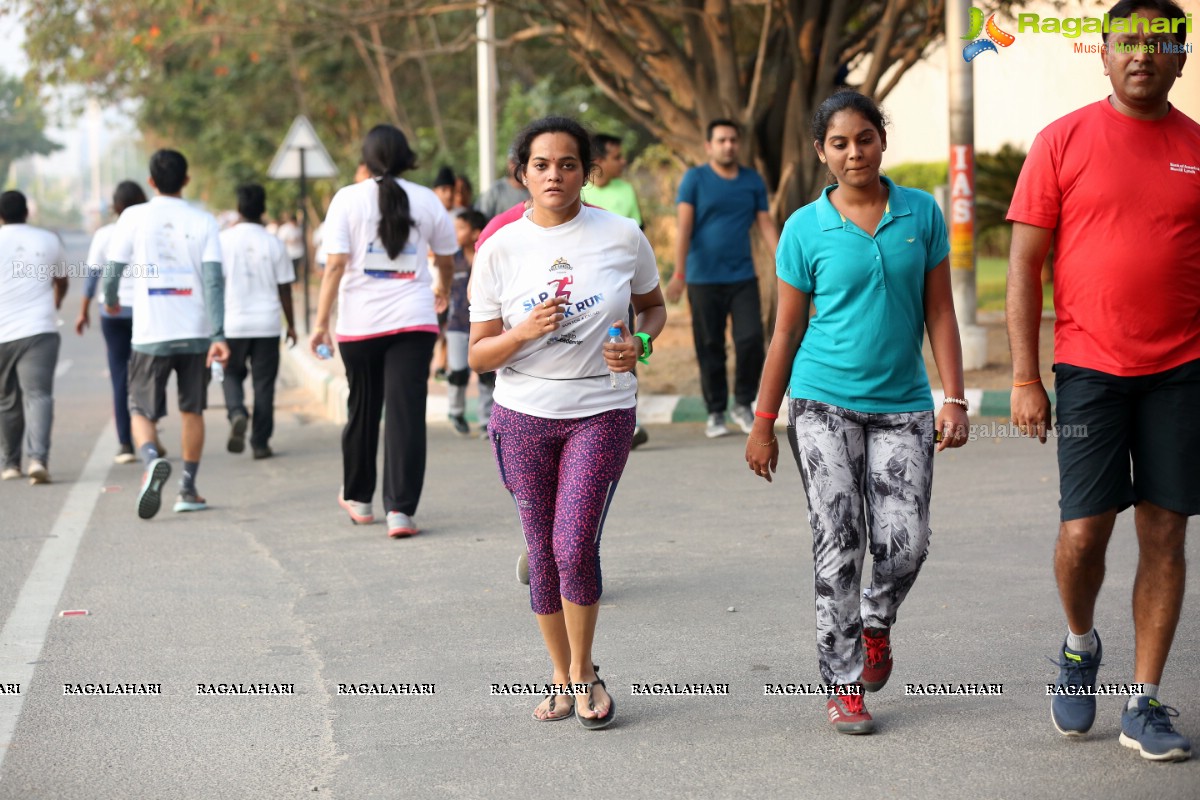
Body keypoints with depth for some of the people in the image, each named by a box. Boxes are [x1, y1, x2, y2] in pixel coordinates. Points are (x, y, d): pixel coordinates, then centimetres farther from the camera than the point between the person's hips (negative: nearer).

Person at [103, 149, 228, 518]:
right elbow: (214, 280, -9)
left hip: (150, 334, -1)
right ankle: (187, 489, 19)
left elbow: (112, 270, -1)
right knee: (192, 410, 17)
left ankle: (152, 460, -22)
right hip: (195, 332, 1)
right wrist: (218, 335, -12)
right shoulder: (203, 221, -1)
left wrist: (111, 301, 21)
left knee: (141, 411, 8)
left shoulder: (135, 217, -3)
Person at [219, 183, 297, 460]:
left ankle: (236, 413, -12)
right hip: (267, 323, 0)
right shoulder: (274, 244, -2)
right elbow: (284, 289, 2)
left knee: (231, 374, 16)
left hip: (232, 323, 0)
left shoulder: (223, 240, -5)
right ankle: (260, 442, 7)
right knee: (264, 383, 7)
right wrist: (291, 325, 13)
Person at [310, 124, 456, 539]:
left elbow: (335, 264, -8)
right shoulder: (427, 200, 4)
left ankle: (357, 498, 32)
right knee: (406, 412, -3)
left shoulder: (348, 198, -2)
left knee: (363, 410, 16)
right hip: (413, 319, 0)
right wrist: (443, 290, 39)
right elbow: (447, 260, 18)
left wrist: (321, 322, -6)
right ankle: (400, 510, -10)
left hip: (359, 322, 0)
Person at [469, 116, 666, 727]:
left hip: (601, 412, -2)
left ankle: (584, 672, 10)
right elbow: (479, 356, 0)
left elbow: (653, 305, 15)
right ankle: (563, 679, 25)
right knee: (542, 554, 7)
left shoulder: (622, 237, -2)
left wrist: (640, 343, -7)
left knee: (574, 547, -13)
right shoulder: (499, 249, -2)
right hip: (523, 415, 2)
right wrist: (525, 332, -20)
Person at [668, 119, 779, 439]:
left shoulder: (753, 181, 9)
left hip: (743, 277, 2)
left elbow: (766, 225, 9)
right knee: (710, 349, 2)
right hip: (704, 279, -2)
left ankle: (743, 404, 10)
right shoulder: (694, 179, 0)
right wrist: (679, 273, -19)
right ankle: (715, 413, 13)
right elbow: (684, 226, -9)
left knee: (751, 339, -9)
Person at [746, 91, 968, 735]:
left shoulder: (921, 213, 3)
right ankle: (843, 685, 7)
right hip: (824, 402, -1)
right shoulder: (805, 229, 0)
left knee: (905, 541, -6)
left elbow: (939, 312, 6)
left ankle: (876, 620, 28)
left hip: (903, 404, 1)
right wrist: (762, 424, 4)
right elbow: (787, 332, 4)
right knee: (838, 544, -4)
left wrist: (953, 399, -2)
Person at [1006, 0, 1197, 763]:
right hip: (1090, 368, -2)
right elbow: (1025, 265, -1)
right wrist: (1025, 378, -6)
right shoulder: (1063, 142, 0)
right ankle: (1081, 644, 25)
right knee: (1083, 531, -6)